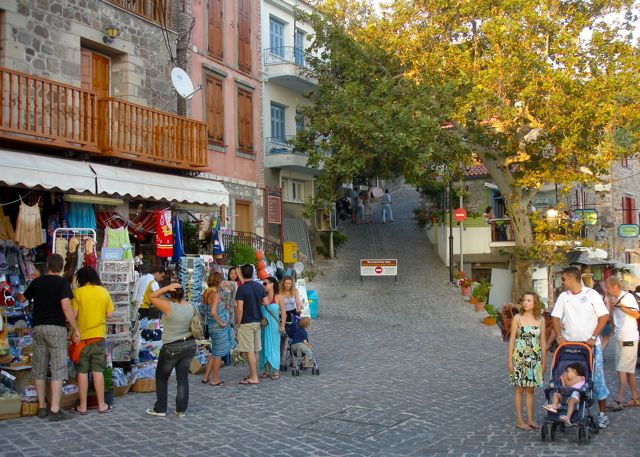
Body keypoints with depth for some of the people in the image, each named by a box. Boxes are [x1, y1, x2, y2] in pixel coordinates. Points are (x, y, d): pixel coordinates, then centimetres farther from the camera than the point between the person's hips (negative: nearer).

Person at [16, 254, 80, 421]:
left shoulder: (37, 281, 9)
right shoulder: (62, 282, -6)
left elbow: (23, 298, 27)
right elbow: (66, 307, -16)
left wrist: (17, 295, 51)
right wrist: (76, 329, -11)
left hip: (38, 328, 5)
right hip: (56, 328, -5)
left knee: (39, 370, 12)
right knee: (57, 370, -3)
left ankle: (42, 407, 18)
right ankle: (55, 410, -7)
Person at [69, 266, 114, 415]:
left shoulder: (78, 292, -7)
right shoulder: (104, 292, 1)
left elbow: (74, 314, -10)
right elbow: (109, 314, 2)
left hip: (82, 336, -2)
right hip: (98, 336, 2)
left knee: (82, 371, 5)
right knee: (98, 371, 7)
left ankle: (82, 406, 10)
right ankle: (102, 405, 10)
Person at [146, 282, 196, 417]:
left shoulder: (169, 307, -20)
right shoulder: (191, 307, -3)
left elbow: (152, 297, -12)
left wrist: (167, 288, -16)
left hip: (171, 348, -5)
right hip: (189, 345, 5)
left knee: (161, 377, 12)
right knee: (183, 377, 10)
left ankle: (160, 408, 16)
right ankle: (181, 409, 13)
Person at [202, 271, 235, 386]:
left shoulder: (207, 293, 6)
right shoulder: (215, 295, -21)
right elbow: (213, 312, -31)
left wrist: (223, 305, 15)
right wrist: (221, 323, -18)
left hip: (213, 326, 9)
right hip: (218, 328, -9)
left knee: (215, 353, 20)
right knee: (219, 353, 4)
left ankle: (206, 377, 25)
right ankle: (215, 379, 13)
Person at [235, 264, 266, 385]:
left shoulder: (242, 288, -14)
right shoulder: (260, 286, 4)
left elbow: (239, 309, -18)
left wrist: (238, 323, -8)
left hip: (246, 323, -7)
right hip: (258, 322, 7)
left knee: (249, 351, -3)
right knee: (256, 350, 15)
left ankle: (254, 377, -1)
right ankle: (253, 373, 25)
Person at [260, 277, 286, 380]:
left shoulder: (278, 297, -4)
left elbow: (283, 312, -5)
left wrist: (282, 325, -9)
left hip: (274, 325, -3)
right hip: (264, 325, 3)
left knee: (274, 346, 2)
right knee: (265, 347, 7)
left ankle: (276, 370, 9)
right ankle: (266, 370, 16)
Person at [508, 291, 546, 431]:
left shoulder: (540, 320, 3)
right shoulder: (517, 318, -5)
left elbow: (542, 341, 8)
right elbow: (512, 339, -3)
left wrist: (544, 361, 7)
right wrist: (509, 360, -6)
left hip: (535, 359, 3)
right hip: (520, 358, -3)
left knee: (530, 389, 10)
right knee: (519, 389, 4)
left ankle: (530, 419, 19)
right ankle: (520, 421, 10)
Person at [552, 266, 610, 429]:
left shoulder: (592, 294, -4)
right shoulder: (563, 297, 6)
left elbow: (604, 316, -6)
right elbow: (556, 317, 6)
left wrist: (593, 337, -12)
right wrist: (560, 337, -8)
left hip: (590, 344, -3)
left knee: (597, 379, 1)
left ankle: (602, 413, 11)